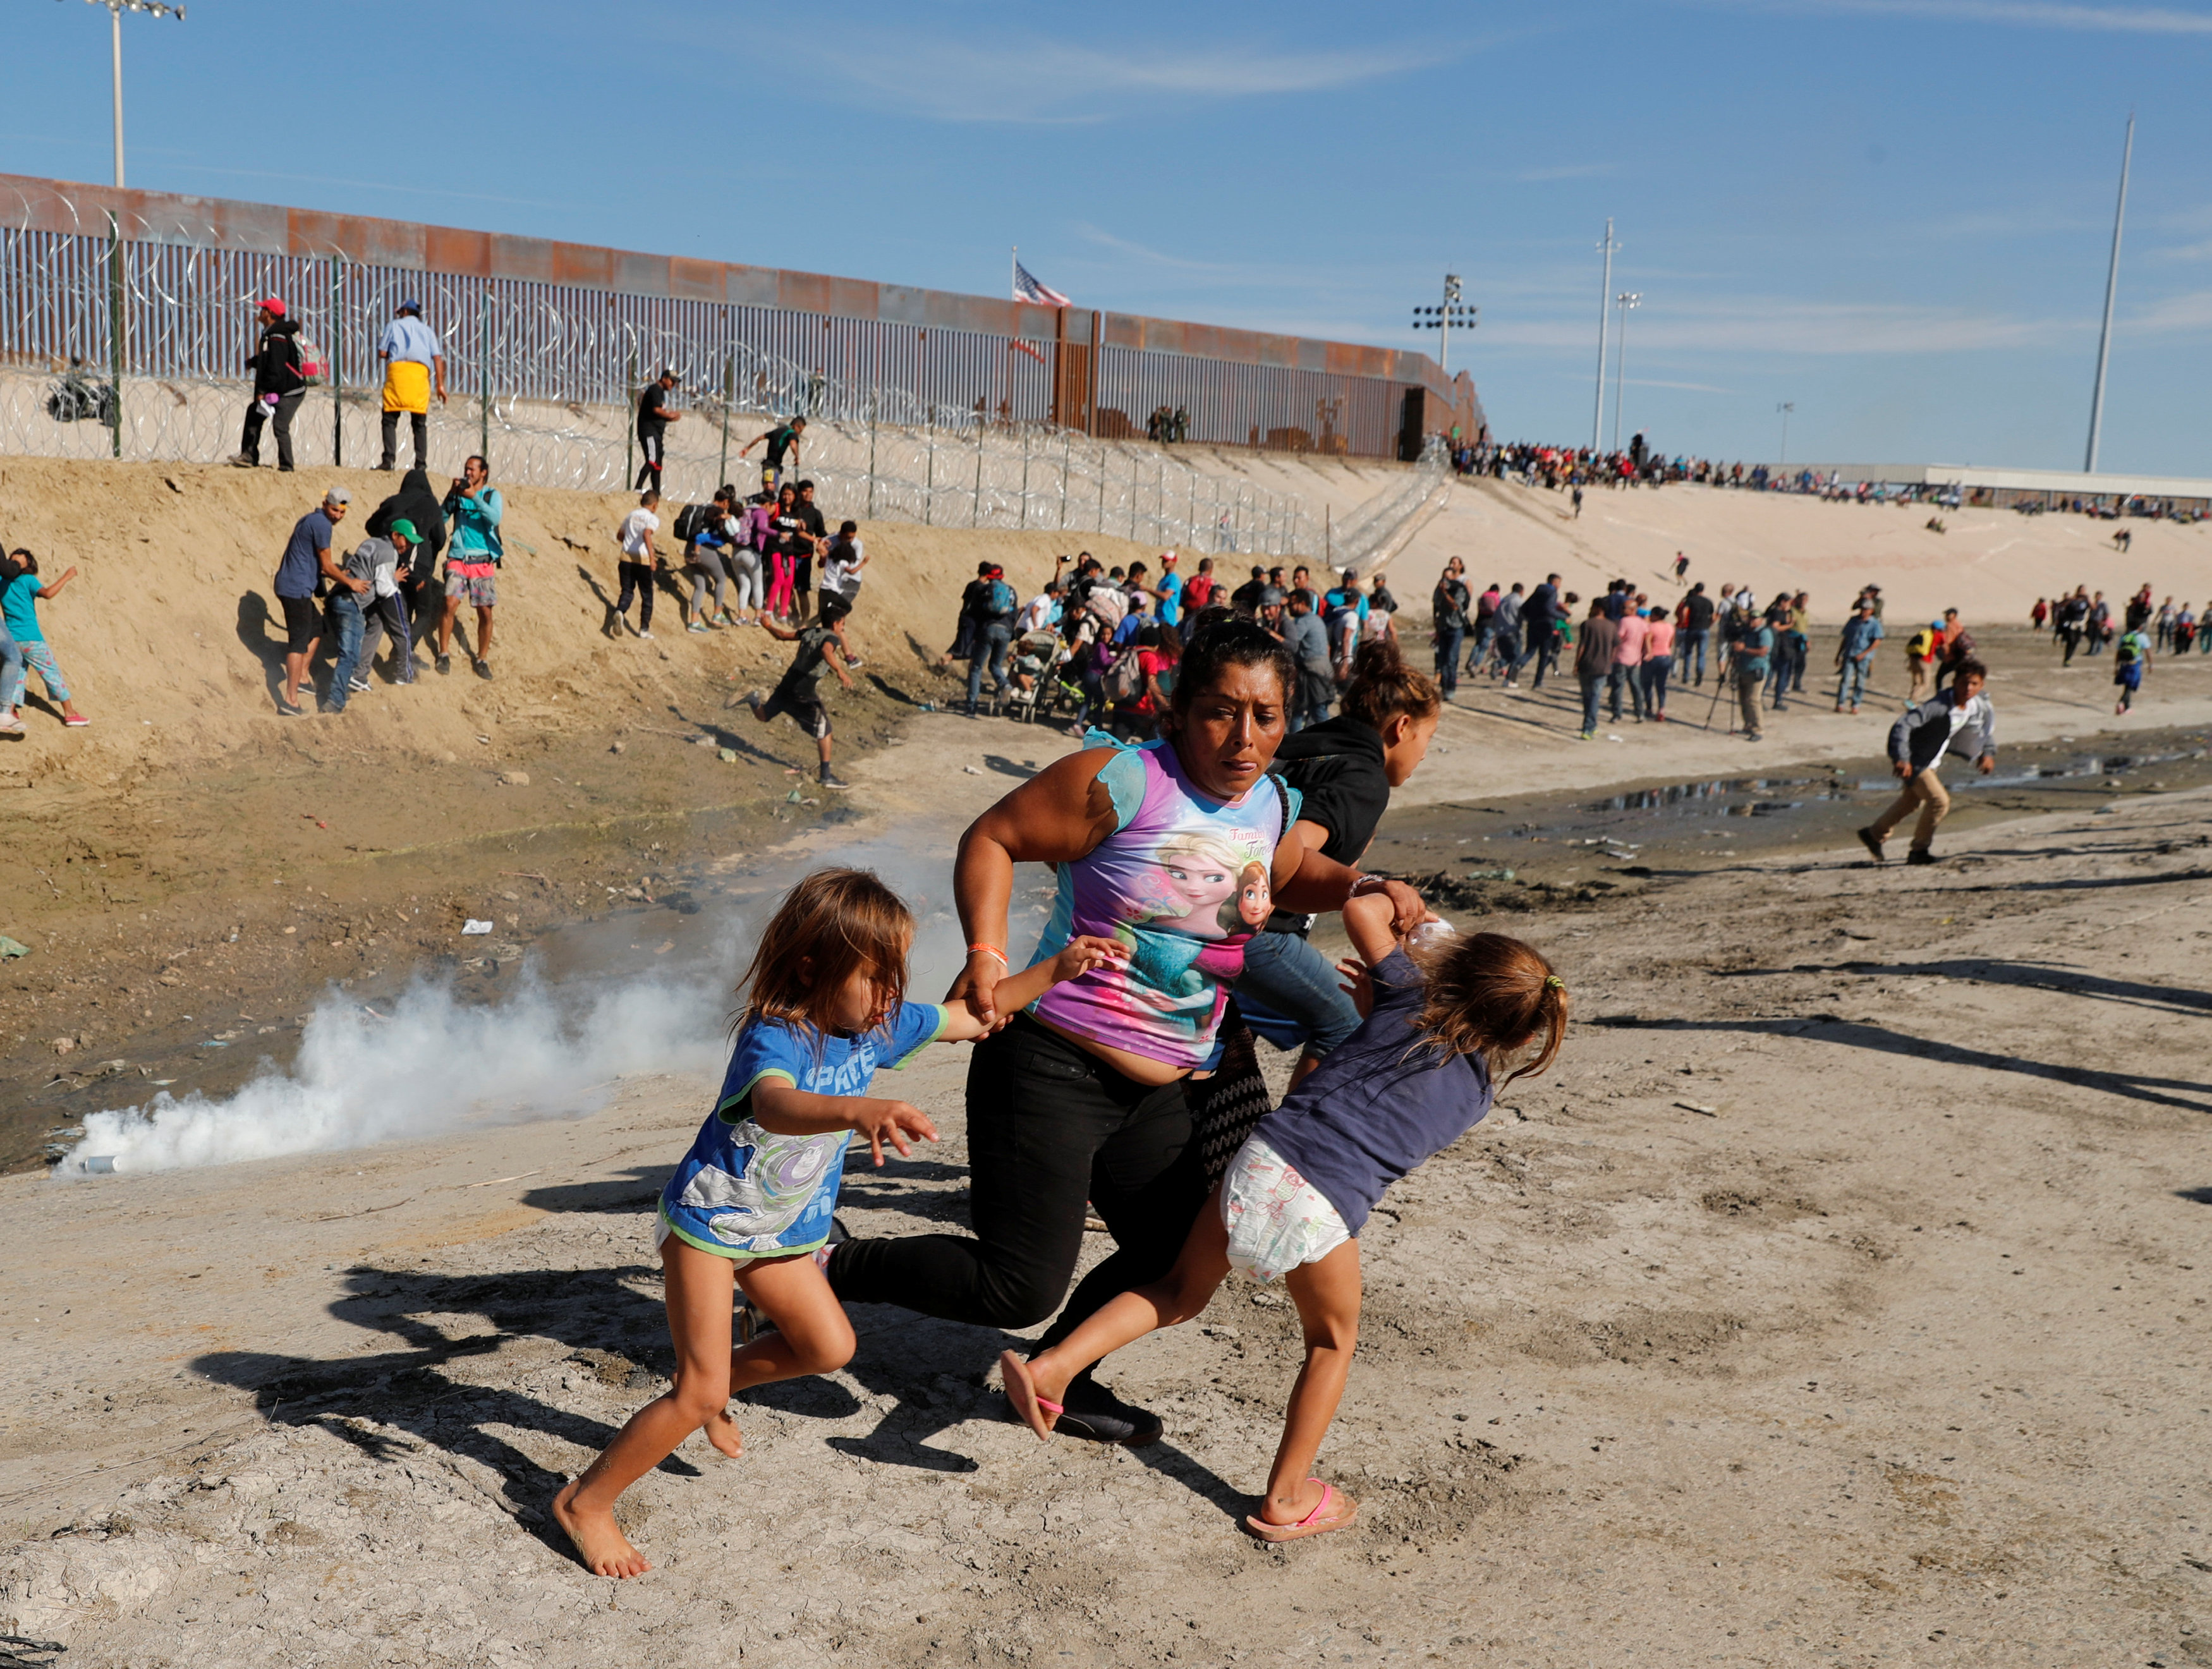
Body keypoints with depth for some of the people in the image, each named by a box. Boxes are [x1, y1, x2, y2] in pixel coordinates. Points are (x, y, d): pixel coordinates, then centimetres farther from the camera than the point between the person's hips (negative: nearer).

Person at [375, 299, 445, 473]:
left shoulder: (394, 325, 19)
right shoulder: (427, 330, 25)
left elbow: (382, 353, 10)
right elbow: (438, 357, 10)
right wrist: (440, 385, 7)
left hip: (397, 369, -2)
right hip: (420, 372, 2)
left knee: (390, 419, -2)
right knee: (420, 422, 4)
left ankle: (389, 459, -17)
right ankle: (421, 463, -5)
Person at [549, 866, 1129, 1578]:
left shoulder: (877, 1025, -9)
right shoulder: (772, 1040, -32)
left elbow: (970, 1017, 4)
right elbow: (776, 1106, -56)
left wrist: (1055, 971, -5)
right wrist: (861, 1110, -75)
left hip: (781, 1230, 8)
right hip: (708, 1221, -8)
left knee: (828, 1346, 14)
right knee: (699, 1396, -9)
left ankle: (713, 1386, 37)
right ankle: (584, 1503, 9)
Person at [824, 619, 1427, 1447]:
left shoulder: (1274, 805, 6)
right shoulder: (1123, 781, -17)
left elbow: (1290, 877, 27)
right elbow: (991, 839, -11)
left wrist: (1365, 887, 7)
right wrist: (986, 955, -23)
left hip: (1157, 1095, 8)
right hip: (1052, 1070, -8)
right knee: (1020, 1287, -10)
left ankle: (1057, 1381, 40)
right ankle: (831, 1267, 10)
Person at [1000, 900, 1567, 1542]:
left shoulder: (1408, 1000, 12)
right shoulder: (1478, 1094, 15)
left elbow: (1360, 911, 14)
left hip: (1263, 1157, 2)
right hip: (1325, 1207, -2)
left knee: (1181, 1292, 21)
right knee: (1331, 1344, 24)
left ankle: (1054, 1365, 9)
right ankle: (1286, 1498, 27)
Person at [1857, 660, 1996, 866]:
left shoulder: (1980, 704, -10)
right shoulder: (1938, 707, -33)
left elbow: (1989, 716, 14)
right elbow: (1903, 725, -39)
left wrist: (1988, 752, 9)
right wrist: (1901, 759, -47)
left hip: (1931, 759, 9)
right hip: (1913, 759, -9)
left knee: (1913, 801, 26)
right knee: (1939, 801, -17)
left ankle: (1874, 834, 46)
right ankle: (1920, 849, 2)